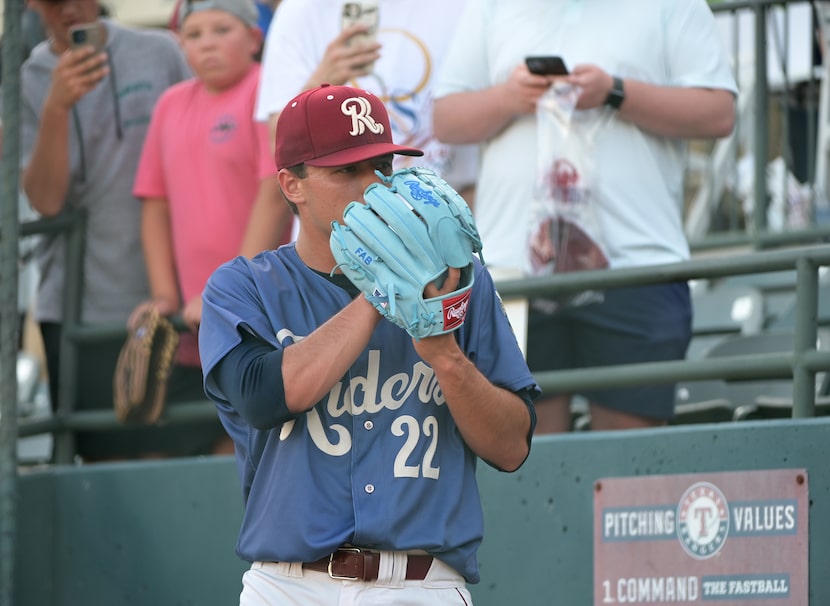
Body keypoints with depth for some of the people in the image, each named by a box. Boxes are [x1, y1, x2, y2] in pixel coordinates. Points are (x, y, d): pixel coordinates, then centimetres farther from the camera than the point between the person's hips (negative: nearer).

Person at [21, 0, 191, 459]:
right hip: (79, 309, 0)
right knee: (103, 458, 0)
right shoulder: (26, 84, 4)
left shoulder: (159, 54, 3)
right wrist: (56, 108, -20)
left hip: (166, 299, 0)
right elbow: (45, 200, -6)